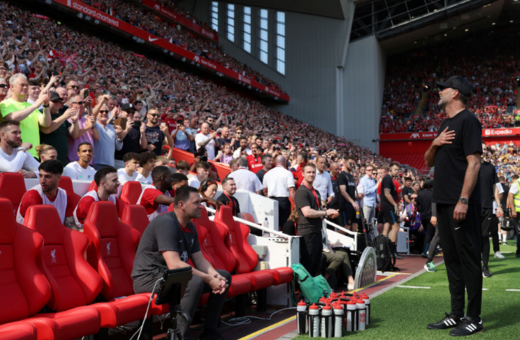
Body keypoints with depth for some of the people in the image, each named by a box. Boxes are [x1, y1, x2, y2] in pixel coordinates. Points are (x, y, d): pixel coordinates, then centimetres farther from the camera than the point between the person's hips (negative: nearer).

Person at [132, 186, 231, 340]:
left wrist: (215, 276, -13)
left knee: (224, 276, 5)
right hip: (149, 277, -10)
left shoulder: (190, 227, 9)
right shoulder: (166, 223, -21)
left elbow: (199, 260, 8)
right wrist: (209, 279, -25)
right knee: (195, 281, -35)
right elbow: (174, 265, -29)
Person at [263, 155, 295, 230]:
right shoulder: (287, 173, -5)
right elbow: (291, 190, -12)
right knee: (284, 224, 0)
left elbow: (265, 190, 20)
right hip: (283, 200, -4)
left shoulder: (268, 173, 11)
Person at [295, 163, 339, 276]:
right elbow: (307, 212, -21)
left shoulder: (316, 192, 19)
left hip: (317, 232, 9)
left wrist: (330, 214, 8)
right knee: (307, 266, -6)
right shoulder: (301, 191, -10)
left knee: (315, 266, 13)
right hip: (307, 233, -9)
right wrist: (325, 212, -10)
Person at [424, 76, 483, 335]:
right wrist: (435, 144, 1)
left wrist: (463, 200, -22)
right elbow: (428, 162, 22)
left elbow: (474, 163, -17)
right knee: (452, 258, 12)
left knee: (468, 258, -3)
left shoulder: (467, 120, -9)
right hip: (444, 202, 9)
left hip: (461, 203, -9)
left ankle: (474, 318, 4)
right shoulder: (445, 124, 19)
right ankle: (457, 314, 20)